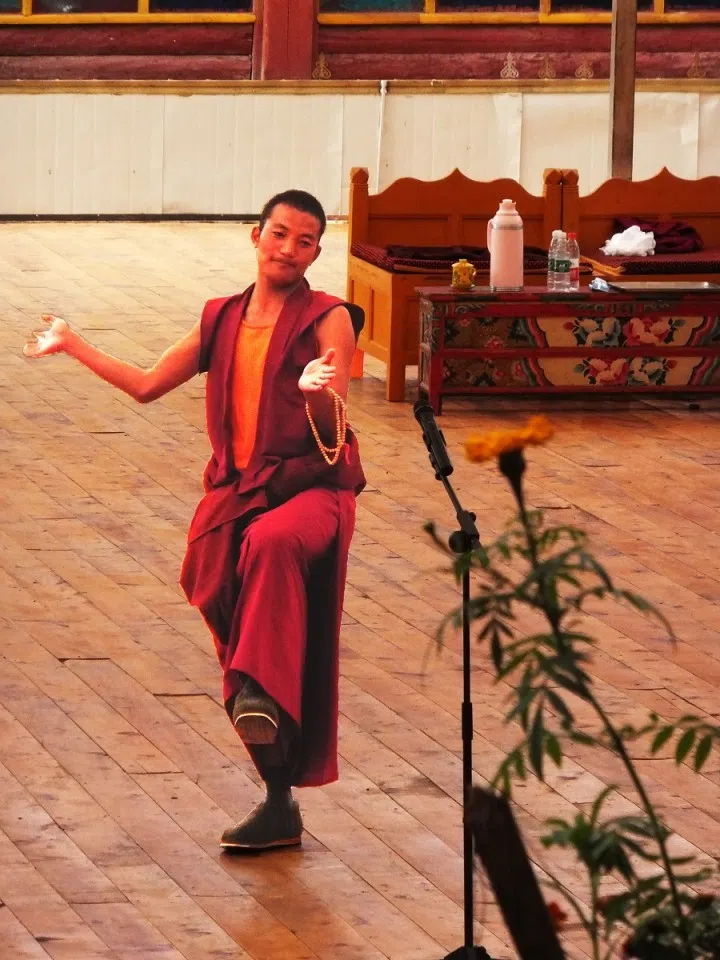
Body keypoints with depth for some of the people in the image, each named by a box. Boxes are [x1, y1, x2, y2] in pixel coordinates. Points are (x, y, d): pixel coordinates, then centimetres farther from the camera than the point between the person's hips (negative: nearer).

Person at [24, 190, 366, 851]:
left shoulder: (327, 320, -3)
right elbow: (148, 385, 23)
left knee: (272, 543, -40)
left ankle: (260, 695, -46)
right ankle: (279, 803, 14)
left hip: (310, 486, -6)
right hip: (236, 492, 6)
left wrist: (319, 393, -34)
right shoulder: (223, 320, 13)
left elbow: (333, 430, -12)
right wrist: (73, 345, 24)